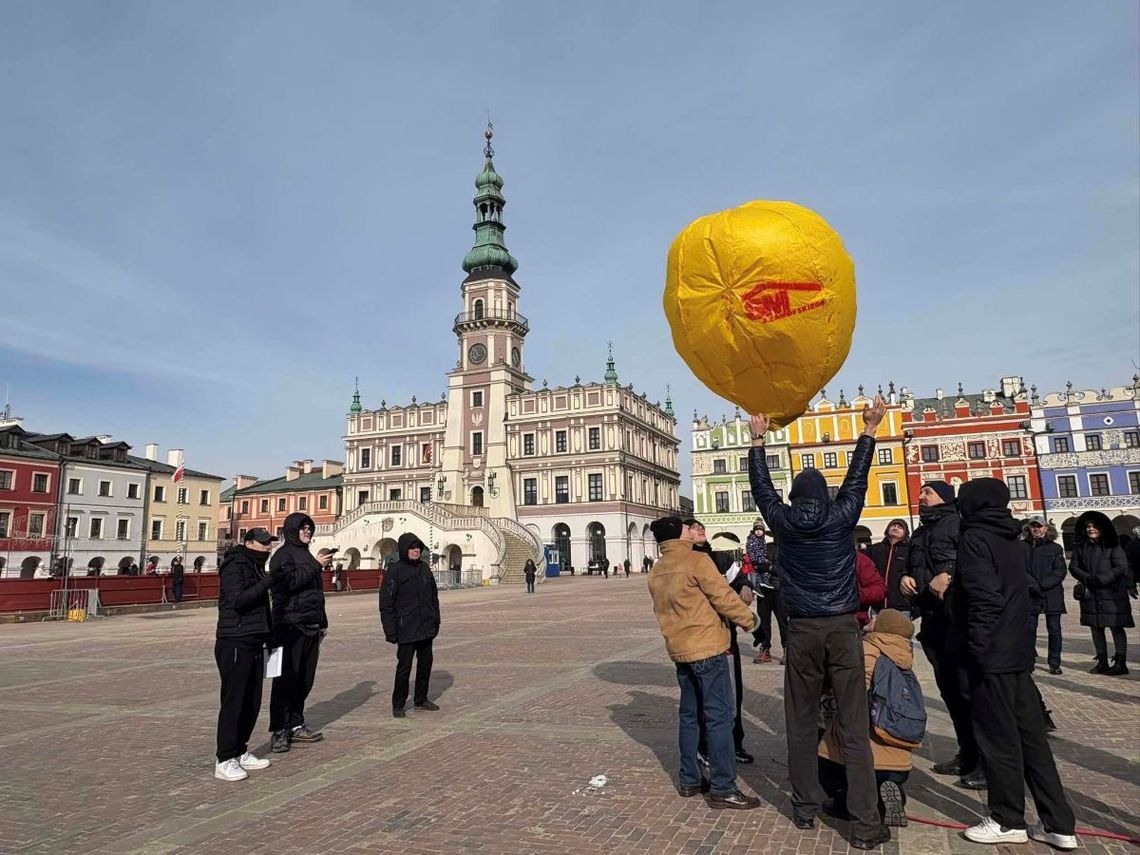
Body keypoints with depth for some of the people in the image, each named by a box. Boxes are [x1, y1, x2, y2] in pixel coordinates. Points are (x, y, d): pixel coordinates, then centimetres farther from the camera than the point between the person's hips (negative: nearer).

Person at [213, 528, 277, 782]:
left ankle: (240, 752, 23)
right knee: (233, 702, -4)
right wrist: (267, 582, -26)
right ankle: (225, 761, 5)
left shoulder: (256, 567, 16)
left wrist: (270, 635, 16)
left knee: (252, 702, 11)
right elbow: (237, 601, -23)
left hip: (254, 644, 9)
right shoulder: (235, 566, -11)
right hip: (234, 644, -9)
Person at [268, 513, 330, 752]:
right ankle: (280, 730, 1)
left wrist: (322, 622, 22)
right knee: (287, 677, -5)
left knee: (305, 678, 11)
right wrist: (316, 566, -18)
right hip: (291, 624, -8)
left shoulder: (306, 555, 21)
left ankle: (296, 724, 20)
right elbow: (289, 582, -22)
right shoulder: (283, 555, -4)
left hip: (311, 626, 8)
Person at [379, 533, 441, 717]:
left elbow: (434, 596, 15)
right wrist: (390, 631, -14)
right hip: (407, 630, -6)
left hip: (427, 629, 6)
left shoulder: (424, 568, 7)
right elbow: (386, 604, -11)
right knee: (404, 667, 0)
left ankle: (421, 699, 29)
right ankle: (398, 705, 14)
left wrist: (436, 620, 11)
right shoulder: (394, 572, -10)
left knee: (425, 664, 14)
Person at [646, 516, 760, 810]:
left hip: (678, 649, 8)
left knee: (689, 714, 16)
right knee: (719, 716, -2)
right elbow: (723, 596, -12)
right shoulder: (696, 560, -13)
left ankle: (689, 780, 22)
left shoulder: (656, 571, 9)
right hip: (706, 647, -8)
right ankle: (722, 789, 1)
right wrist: (749, 618, 2)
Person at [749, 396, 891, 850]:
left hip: (802, 630, 0)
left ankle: (805, 808, 18)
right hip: (843, 628, 0)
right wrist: (869, 430, 21)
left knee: (801, 724, 10)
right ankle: (865, 824, 4)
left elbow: (762, 487, 13)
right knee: (854, 728, 1)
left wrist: (758, 439, 22)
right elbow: (857, 477, 12)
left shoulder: (784, 522, 1)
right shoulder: (842, 516, 0)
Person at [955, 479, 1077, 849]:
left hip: (991, 653, -8)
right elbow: (1023, 590, 17)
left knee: (998, 738, 3)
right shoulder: (1015, 541, 13)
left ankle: (1008, 821, 14)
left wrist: (977, 647, -15)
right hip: (1020, 651, 8)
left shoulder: (974, 538, -12)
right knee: (1031, 736, 13)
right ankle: (1058, 823, 18)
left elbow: (983, 597, -19)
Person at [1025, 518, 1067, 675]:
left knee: (1054, 630, 5)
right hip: (1030, 595, 0)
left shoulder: (1055, 548, 3)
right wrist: (1033, 584, -12)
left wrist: (1042, 585, -13)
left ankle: (1054, 663, 14)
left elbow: (1061, 571, -3)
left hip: (1052, 595, 0)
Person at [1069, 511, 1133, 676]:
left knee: (1116, 627, -1)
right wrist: (1087, 578, -11)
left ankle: (1120, 663, 5)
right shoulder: (1081, 548, 8)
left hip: (1112, 593, -4)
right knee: (1095, 628, 9)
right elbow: (1073, 566, 6)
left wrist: (1101, 579, -17)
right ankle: (1102, 662, 17)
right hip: (1090, 594, 5)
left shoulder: (1112, 547, -3)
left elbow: (1121, 567, -10)